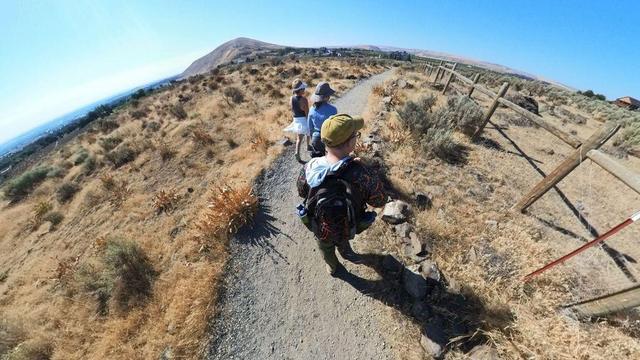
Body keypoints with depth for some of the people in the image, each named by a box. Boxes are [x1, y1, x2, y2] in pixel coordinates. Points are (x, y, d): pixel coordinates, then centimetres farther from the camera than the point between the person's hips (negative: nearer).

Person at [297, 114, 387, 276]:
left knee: (326, 247, 35)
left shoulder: (310, 168, -30)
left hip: (320, 228, 1)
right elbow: (380, 201, -17)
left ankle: (332, 267, 66)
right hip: (348, 229, -1)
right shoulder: (362, 174, -38)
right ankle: (345, 250, 69)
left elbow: (301, 192, -9)